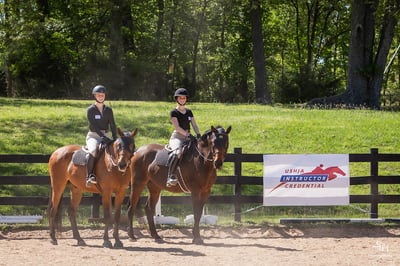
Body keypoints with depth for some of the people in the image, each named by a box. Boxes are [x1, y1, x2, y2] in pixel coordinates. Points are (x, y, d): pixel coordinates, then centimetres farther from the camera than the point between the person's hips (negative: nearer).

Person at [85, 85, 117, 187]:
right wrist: (103, 137, -23)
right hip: (93, 136, -5)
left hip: (106, 135, 5)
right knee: (93, 151, -36)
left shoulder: (108, 110, 11)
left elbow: (112, 125, 5)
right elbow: (94, 126, -12)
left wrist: (115, 138, -11)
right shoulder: (90, 110, -3)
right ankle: (89, 175, -32)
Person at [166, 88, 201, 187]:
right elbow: (176, 127, -10)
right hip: (177, 137, -7)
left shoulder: (189, 112, 19)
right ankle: (171, 176, -40)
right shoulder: (174, 112, 0)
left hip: (188, 137, 7)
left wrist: (198, 135, -3)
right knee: (177, 152, -37)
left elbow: (194, 125, 15)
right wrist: (186, 134, -21)